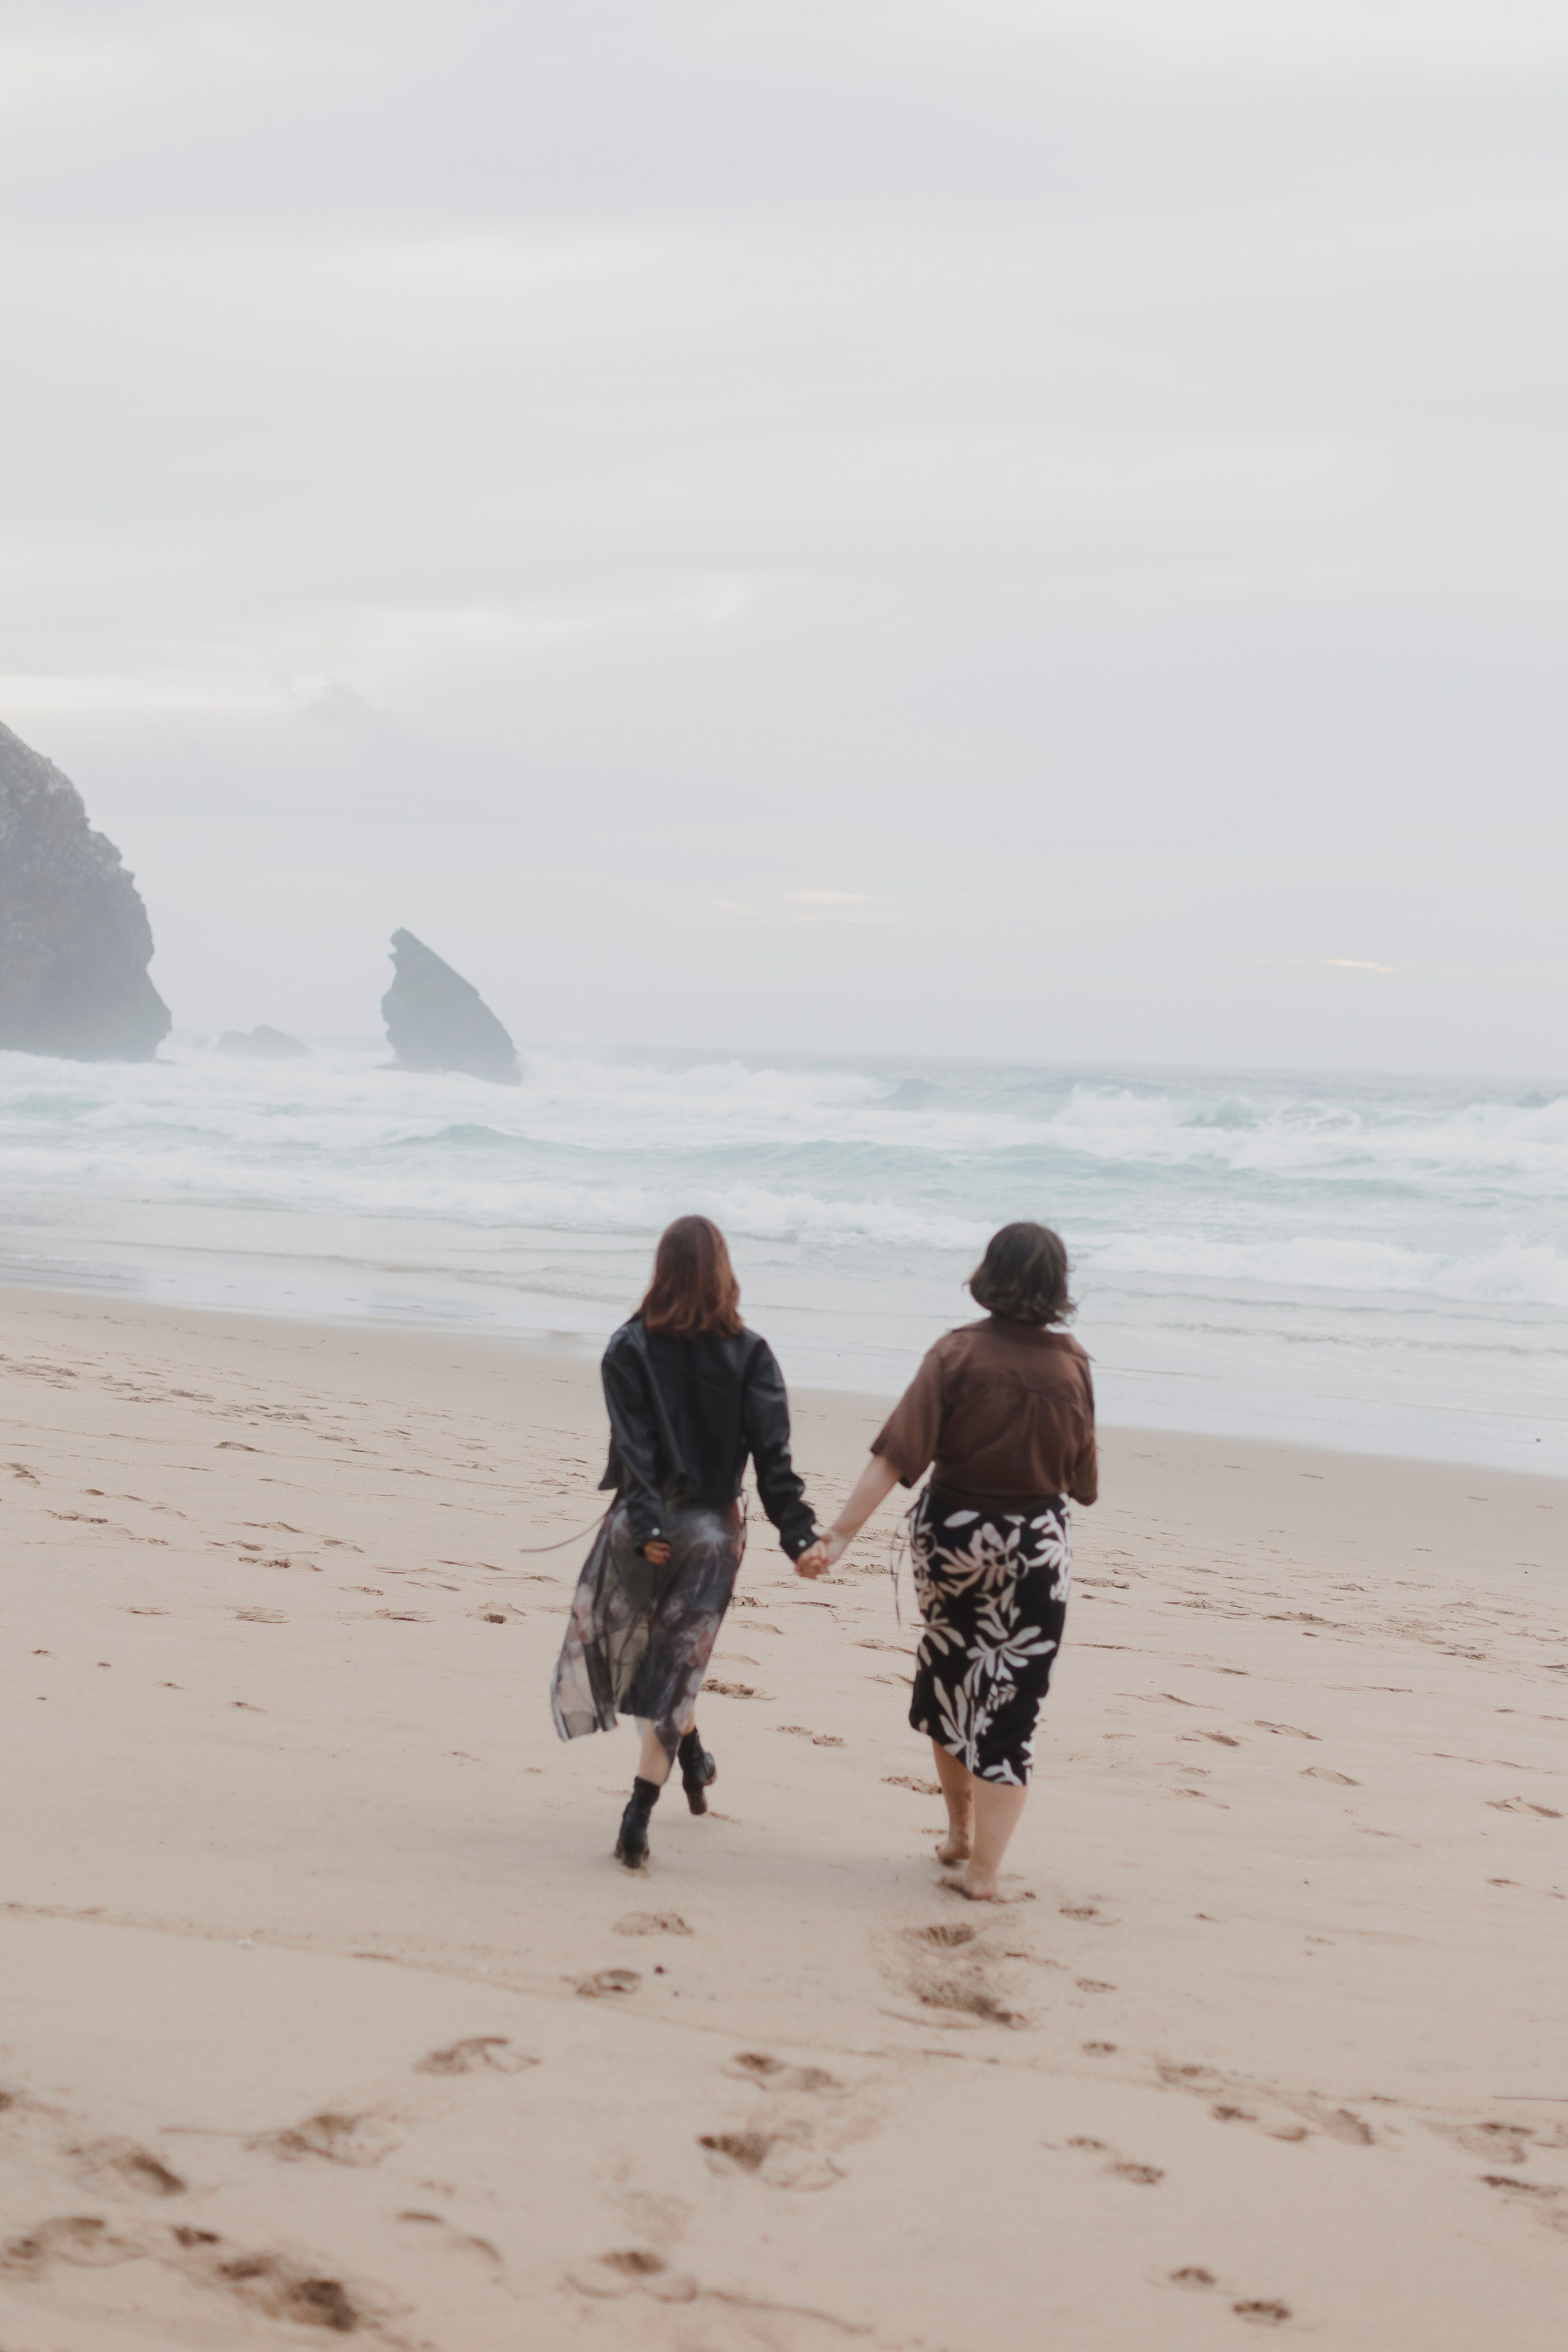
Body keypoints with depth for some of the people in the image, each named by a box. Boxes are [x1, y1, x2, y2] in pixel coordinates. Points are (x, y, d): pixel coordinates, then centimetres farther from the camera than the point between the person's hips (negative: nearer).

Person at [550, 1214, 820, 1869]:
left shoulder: (629, 1349, -6)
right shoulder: (749, 1354, -4)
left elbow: (633, 1443, -13)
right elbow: (772, 1453, -8)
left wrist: (647, 1524, -16)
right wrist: (798, 1533, -7)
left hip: (645, 1523, 0)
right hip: (713, 1526, 0)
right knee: (676, 1665, 4)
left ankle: (693, 1757, 37)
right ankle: (637, 1818, -3)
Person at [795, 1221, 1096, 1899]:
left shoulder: (959, 1353, -11)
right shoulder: (1072, 1363, -5)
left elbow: (898, 1451, -19)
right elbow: (1081, 1477, 6)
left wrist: (840, 1534, -22)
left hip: (952, 1533, 0)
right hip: (1036, 1545, 0)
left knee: (949, 1677, 22)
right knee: (1011, 1704, 4)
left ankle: (960, 1831, 35)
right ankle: (982, 1866, -1)